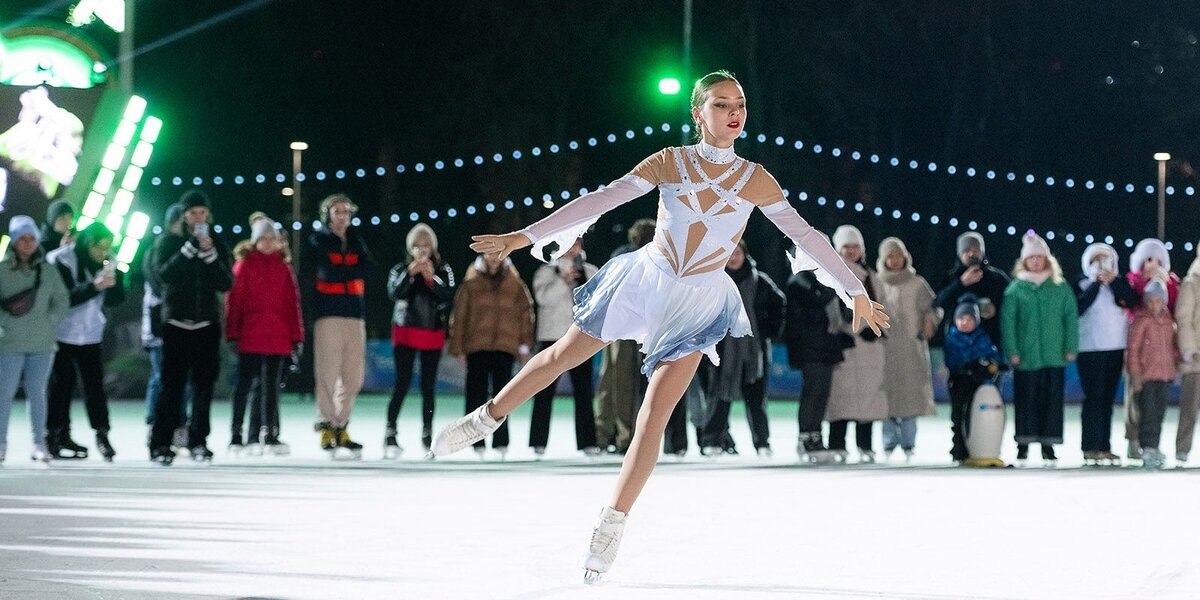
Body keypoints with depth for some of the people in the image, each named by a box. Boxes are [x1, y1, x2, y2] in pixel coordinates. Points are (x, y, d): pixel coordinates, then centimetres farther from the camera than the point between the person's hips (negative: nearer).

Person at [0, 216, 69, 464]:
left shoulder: (47, 270, 6)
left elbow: (62, 301, 10)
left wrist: (49, 322, -2)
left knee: (37, 393, 7)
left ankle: (39, 443, 12)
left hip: (42, 343, 2)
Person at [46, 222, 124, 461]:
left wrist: (114, 283, -17)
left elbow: (116, 300, 4)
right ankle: (56, 437, 7)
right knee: (61, 384, -1)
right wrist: (94, 286, -31)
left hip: (90, 333, 4)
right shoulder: (61, 260, -14)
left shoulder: (108, 262, 2)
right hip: (62, 333, -4)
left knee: (95, 383, -5)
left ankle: (102, 435, -3)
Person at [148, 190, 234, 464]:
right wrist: (190, 248, -19)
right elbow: (164, 274, -12)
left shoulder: (217, 244, 10)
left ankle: (198, 441, 4)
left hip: (206, 325, 2)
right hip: (176, 323, -2)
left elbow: (226, 283, 0)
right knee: (171, 384, -8)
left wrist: (210, 254, -12)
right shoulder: (168, 242, 5)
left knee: (203, 385, -1)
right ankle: (161, 444, -8)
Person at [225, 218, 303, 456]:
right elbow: (234, 300, -1)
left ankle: (269, 434, 8)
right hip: (250, 336, -3)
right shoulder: (245, 265, 2)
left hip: (277, 337, 3)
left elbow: (292, 302, 11)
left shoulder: (283, 267, 12)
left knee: (271, 386, 5)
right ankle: (236, 435, 4)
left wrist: (296, 336, 7)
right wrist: (233, 333, -6)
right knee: (244, 384, 0)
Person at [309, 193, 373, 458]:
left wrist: (341, 270, -7)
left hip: (355, 316, 5)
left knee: (354, 376, 1)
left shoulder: (356, 242, 20)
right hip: (329, 314, -5)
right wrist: (352, 270, -1)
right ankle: (326, 427, -9)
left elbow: (368, 268, 2)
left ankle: (341, 427, 10)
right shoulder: (318, 241, 7)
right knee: (327, 372, -11)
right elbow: (327, 271, -10)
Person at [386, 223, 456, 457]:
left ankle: (428, 435, 11)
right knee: (402, 382, -10)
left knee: (429, 385, 5)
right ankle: (390, 433, -9)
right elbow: (394, 293, -14)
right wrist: (410, 274, -24)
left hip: (433, 334, 2)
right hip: (405, 333, -2)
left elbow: (449, 295, -9)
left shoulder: (443, 270, 5)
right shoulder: (401, 269, 3)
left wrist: (431, 278, -21)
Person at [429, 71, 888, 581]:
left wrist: (857, 293, -3)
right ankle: (487, 418, 39)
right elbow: (601, 201, -11)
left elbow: (806, 235, -3)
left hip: (699, 305, -1)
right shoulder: (668, 162, -8)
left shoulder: (754, 180, -8)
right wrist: (525, 237, -16)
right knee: (562, 356, 14)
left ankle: (611, 527, -2)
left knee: (653, 418, -9)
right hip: (646, 281, 1)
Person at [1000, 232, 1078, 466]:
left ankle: (1048, 445, 10)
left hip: (1054, 357, 1)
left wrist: (1071, 348, -2)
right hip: (1025, 357, -1)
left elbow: (1071, 317, 5)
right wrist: (1012, 351, -8)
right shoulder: (1016, 288, 2)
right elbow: (1007, 320, -1)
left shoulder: (1060, 287, 5)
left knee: (1052, 400, 2)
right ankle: (1023, 444, 11)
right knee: (1026, 400, 3)